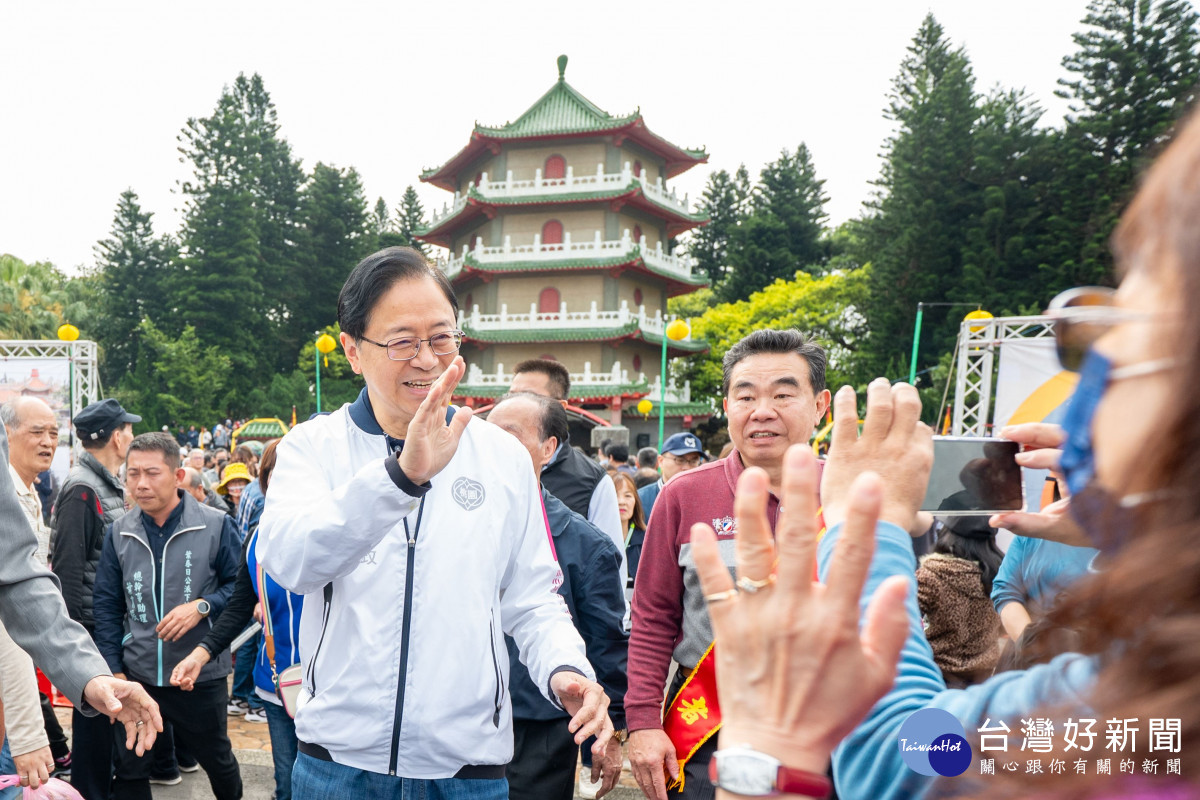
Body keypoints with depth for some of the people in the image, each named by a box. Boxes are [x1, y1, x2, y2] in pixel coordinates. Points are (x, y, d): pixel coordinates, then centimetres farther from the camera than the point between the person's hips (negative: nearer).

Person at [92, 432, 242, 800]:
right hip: (137, 676, 2)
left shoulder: (216, 525, -10)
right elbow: (107, 605, 5)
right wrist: (114, 669, 1)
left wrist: (202, 606, -21)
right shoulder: (119, 532, 0)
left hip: (201, 674, -2)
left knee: (217, 758, 17)